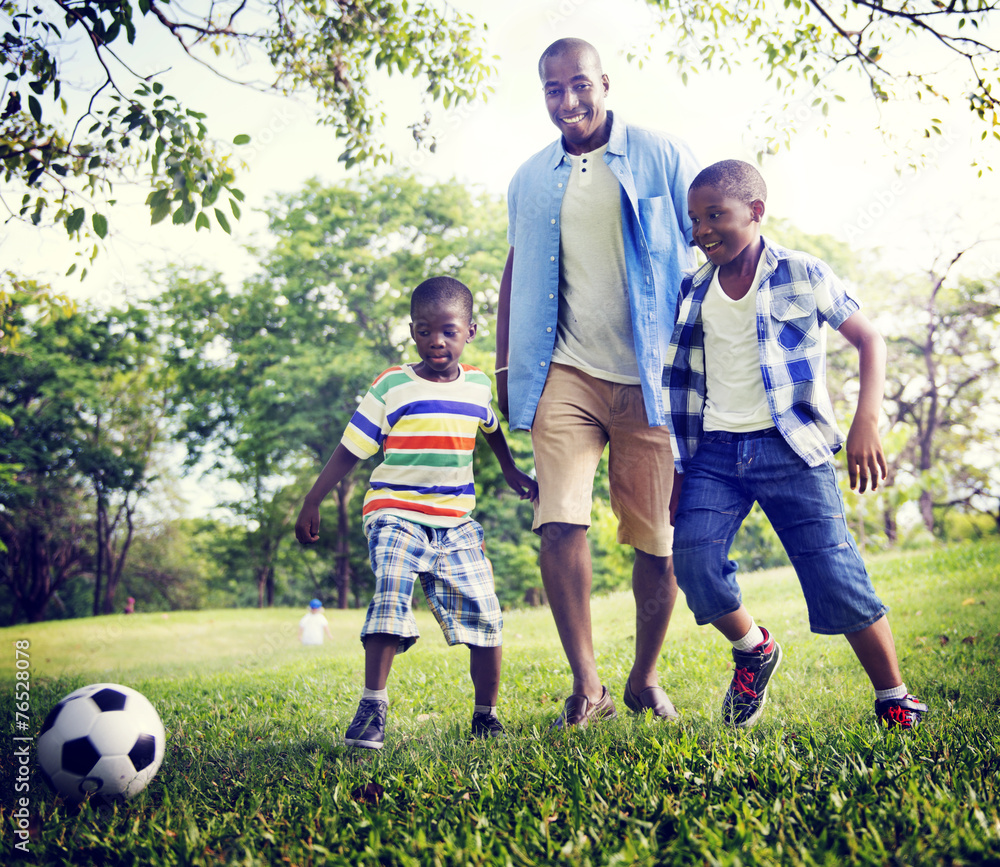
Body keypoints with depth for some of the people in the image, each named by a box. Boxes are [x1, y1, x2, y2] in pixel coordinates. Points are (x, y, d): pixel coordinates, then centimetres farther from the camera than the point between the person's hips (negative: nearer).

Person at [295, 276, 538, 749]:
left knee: (484, 615, -2)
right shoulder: (392, 386, -4)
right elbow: (349, 450, 1)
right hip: (396, 514, -3)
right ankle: (371, 707, -17)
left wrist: (512, 472, 38)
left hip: (455, 523, 4)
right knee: (391, 596, -27)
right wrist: (312, 503, 2)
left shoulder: (478, 385, 7)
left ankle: (486, 715, 14)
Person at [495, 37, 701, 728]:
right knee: (560, 522, -15)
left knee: (659, 540, 3)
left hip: (653, 377, -2)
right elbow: (516, 273, 21)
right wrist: (505, 368, 16)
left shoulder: (663, 157, 4)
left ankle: (646, 679, 22)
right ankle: (587, 685, -5)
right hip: (566, 373, 2)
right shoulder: (530, 180, 14)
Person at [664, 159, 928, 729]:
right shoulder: (692, 292, 11)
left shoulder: (804, 275, 0)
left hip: (791, 448, -3)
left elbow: (870, 340, 4)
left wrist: (867, 422, -10)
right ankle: (754, 650, 16)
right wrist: (680, 472, 15)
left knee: (837, 578, -9)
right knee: (694, 564, -14)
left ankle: (896, 702, 11)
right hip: (715, 450, 4)